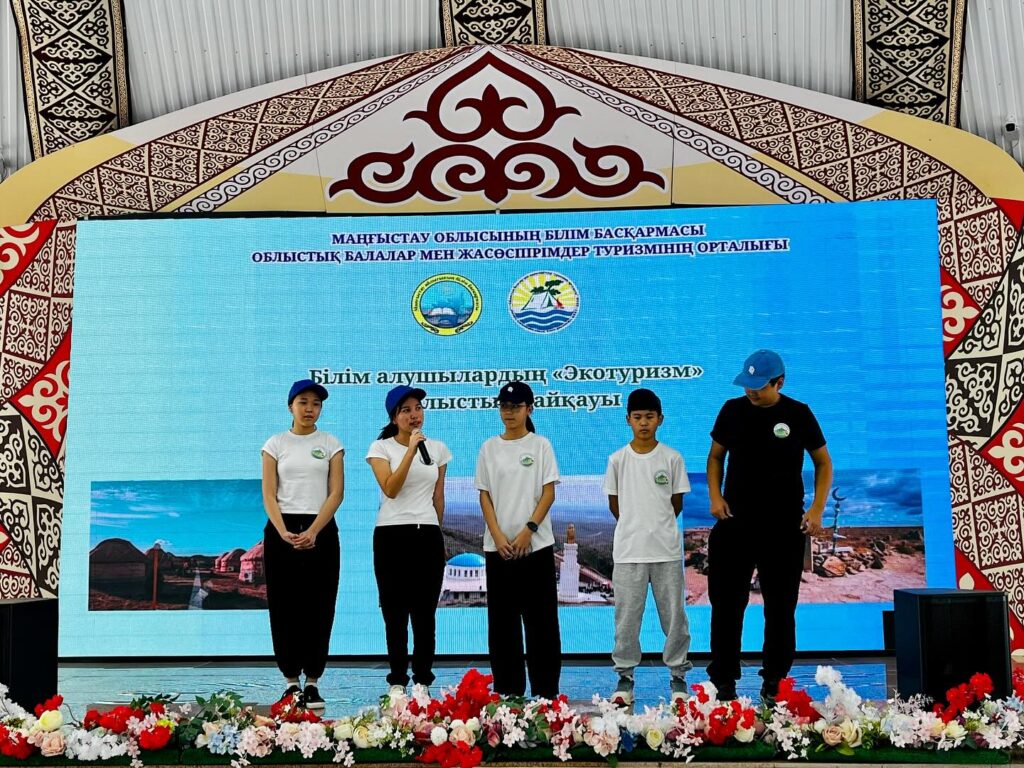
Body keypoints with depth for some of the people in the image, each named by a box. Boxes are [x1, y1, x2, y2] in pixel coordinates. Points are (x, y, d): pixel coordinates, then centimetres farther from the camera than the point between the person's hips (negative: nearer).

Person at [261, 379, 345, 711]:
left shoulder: (331, 444, 6)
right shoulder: (276, 444, 6)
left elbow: (336, 493, -2)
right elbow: (269, 495, 0)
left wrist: (313, 532, -14)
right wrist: (284, 533, -16)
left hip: (321, 531, 0)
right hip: (282, 530, 0)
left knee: (318, 607, 0)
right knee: (284, 606, 2)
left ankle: (312, 683, 9)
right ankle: (291, 681, 13)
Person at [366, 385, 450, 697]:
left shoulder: (438, 448, 8)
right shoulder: (381, 447, -1)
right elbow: (390, 489, -16)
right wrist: (411, 449, -19)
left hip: (428, 536, 2)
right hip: (392, 536, -2)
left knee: (425, 612, 4)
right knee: (395, 612, 2)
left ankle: (423, 680, 12)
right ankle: (397, 680, 12)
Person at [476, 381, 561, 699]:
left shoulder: (540, 445, 3)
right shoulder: (489, 448, 7)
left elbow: (548, 493, -2)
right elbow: (485, 496, 5)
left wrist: (528, 530, -13)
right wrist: (497, 536, -7)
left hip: (536, 544, -2)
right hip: (498, 545, 2)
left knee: (540, 617, 0)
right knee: (502, 618, 4)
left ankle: (545, 688, 7)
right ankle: (507, 687, 13)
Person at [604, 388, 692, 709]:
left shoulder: (672, 458, 1)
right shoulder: (618, 459, 1)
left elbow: (677, 502, 8)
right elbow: (614, 503, 10)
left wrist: (658, 526, 10)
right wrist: (635, 527, 11)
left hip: (667, 549, 0)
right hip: (628, 550, 0)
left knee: (674, 614, 5)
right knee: (627, 616, 4)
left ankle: (677, 674, 18)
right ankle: (625, 676, 16)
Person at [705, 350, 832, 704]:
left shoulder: (798, 414, -2)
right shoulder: (733, 410, 3)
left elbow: (823, 463, 6)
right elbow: (716, 455, 14)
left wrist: (817, 508, -5)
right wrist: (715, 495, -2)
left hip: (784, 527, -1)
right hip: (735, 521, 2)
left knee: (781, 606, 6)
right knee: (726, 603, 3)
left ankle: (774, 684, 17)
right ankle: (723, 681, 12)